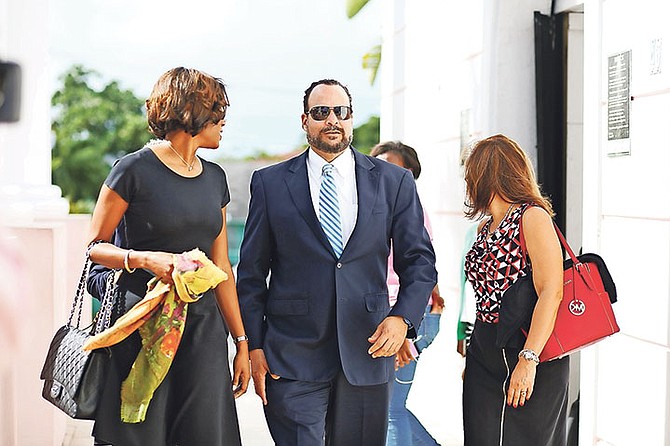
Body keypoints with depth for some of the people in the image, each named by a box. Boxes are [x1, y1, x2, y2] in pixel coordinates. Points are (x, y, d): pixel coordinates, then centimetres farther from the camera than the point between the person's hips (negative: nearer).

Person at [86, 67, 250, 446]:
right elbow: (95, 246, -3)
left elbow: (221, 267, 12)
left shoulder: (215, 177, 11)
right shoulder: (135, 170, -7)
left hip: (204, 328, 5)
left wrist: (242, 342, 11)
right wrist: (144, 259, -22)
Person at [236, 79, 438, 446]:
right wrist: (254, 346, 0)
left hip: (367, 351, 2)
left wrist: (403, 317, -10)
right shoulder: (270, 183, 4)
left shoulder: (394, 182, 6)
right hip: (292, 358, -1)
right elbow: (252, 272, 5)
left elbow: (419, 260, 6)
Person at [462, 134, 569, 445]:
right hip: (484, 352, 7)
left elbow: (552, 292, -20)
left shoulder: (532, 217, -11)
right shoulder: (485, 227, 13)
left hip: (522, 350, -7)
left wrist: (528, 360, -26)